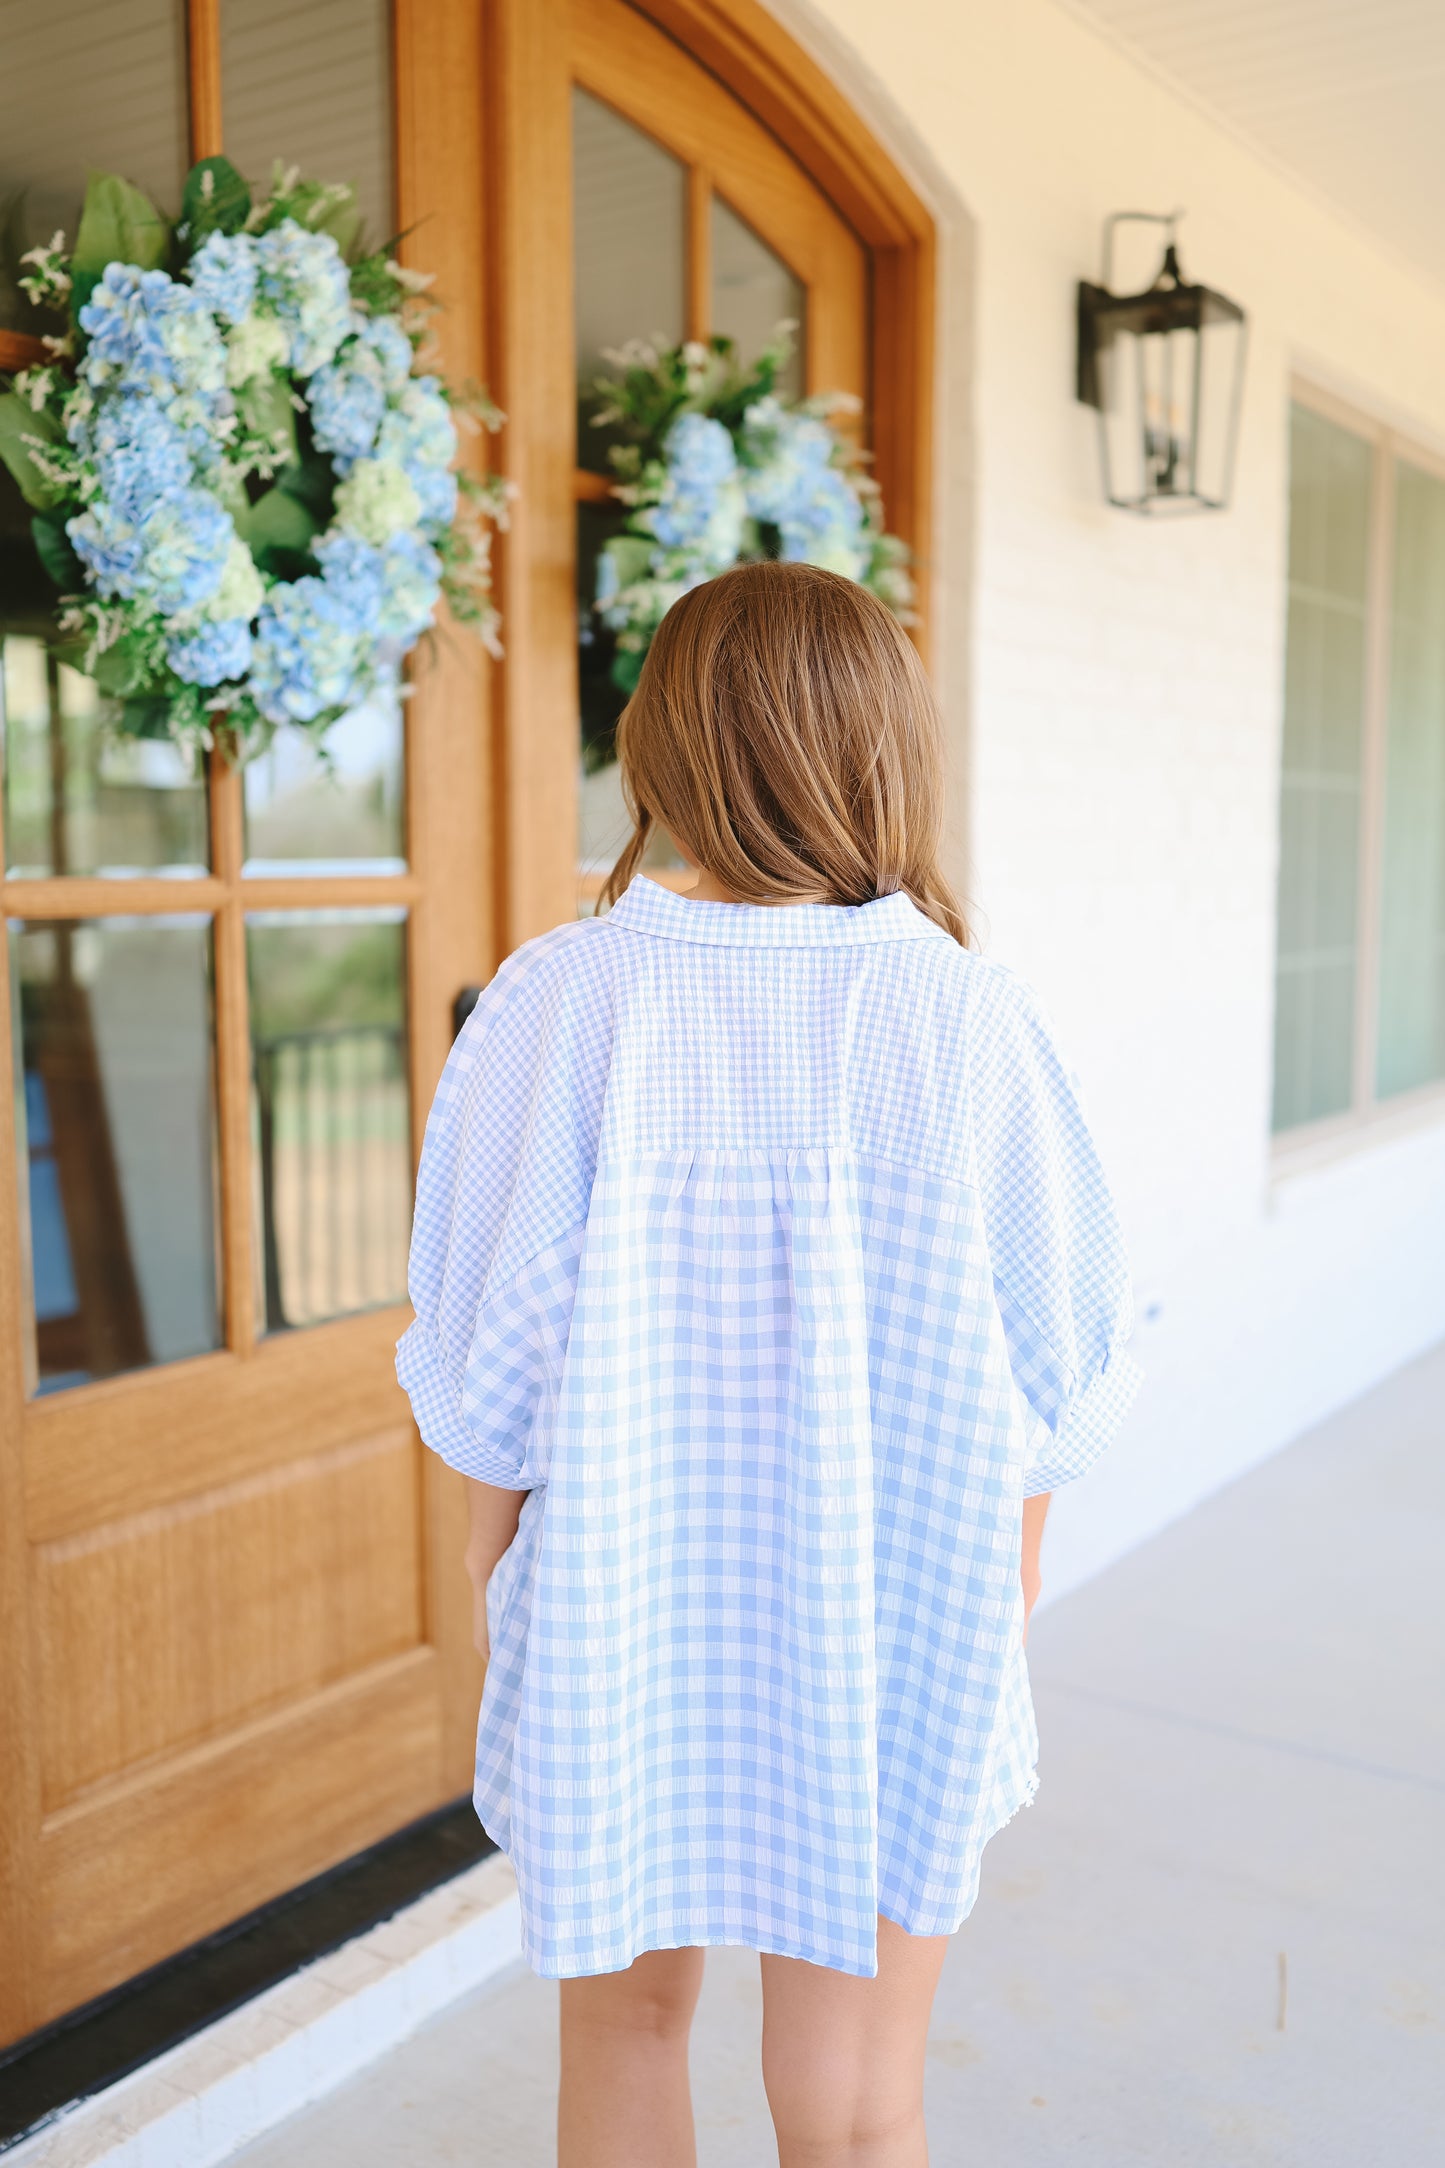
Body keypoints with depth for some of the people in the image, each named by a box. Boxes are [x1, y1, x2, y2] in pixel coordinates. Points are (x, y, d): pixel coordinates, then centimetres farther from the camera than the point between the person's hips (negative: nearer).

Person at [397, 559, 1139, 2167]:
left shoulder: (565, 1003, -14)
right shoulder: (968, 1020, -13)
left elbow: (490, 1361, -9)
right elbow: (1047, 1382, -6)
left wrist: (498, 1555, 9)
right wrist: (1004, 1577, 11)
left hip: (622, 1607, 0)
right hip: (894, 1635, 0)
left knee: (625, 2014, 25)